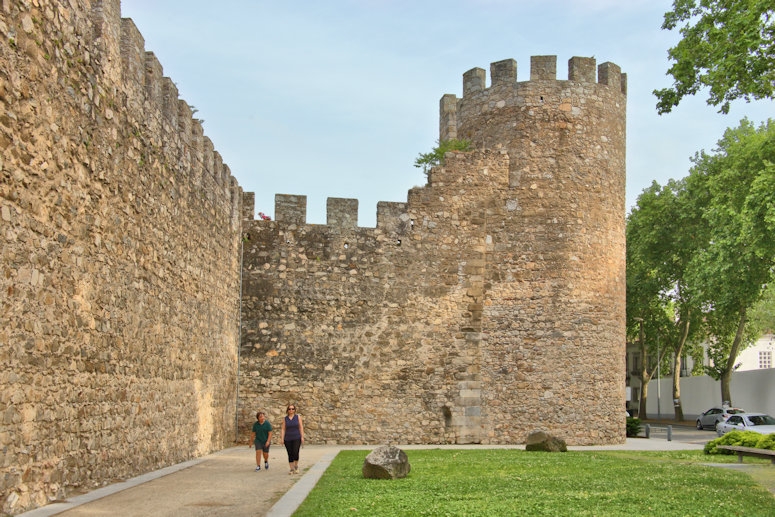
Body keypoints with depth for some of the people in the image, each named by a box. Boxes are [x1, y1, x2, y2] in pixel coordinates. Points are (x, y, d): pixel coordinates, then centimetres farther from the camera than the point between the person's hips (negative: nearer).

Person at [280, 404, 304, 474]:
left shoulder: (298, 417, 2)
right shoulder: (285, 419, 5)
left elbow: (301, 427, 1)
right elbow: (283, 429, 3)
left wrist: (302, 437, -6)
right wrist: (282, 439, -5)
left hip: (297, 438, -2)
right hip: (288, 439, 2)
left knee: (295, 453, -14)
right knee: (290, 455, 1)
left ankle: (296, 466, 9)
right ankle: (292, 469, 9)